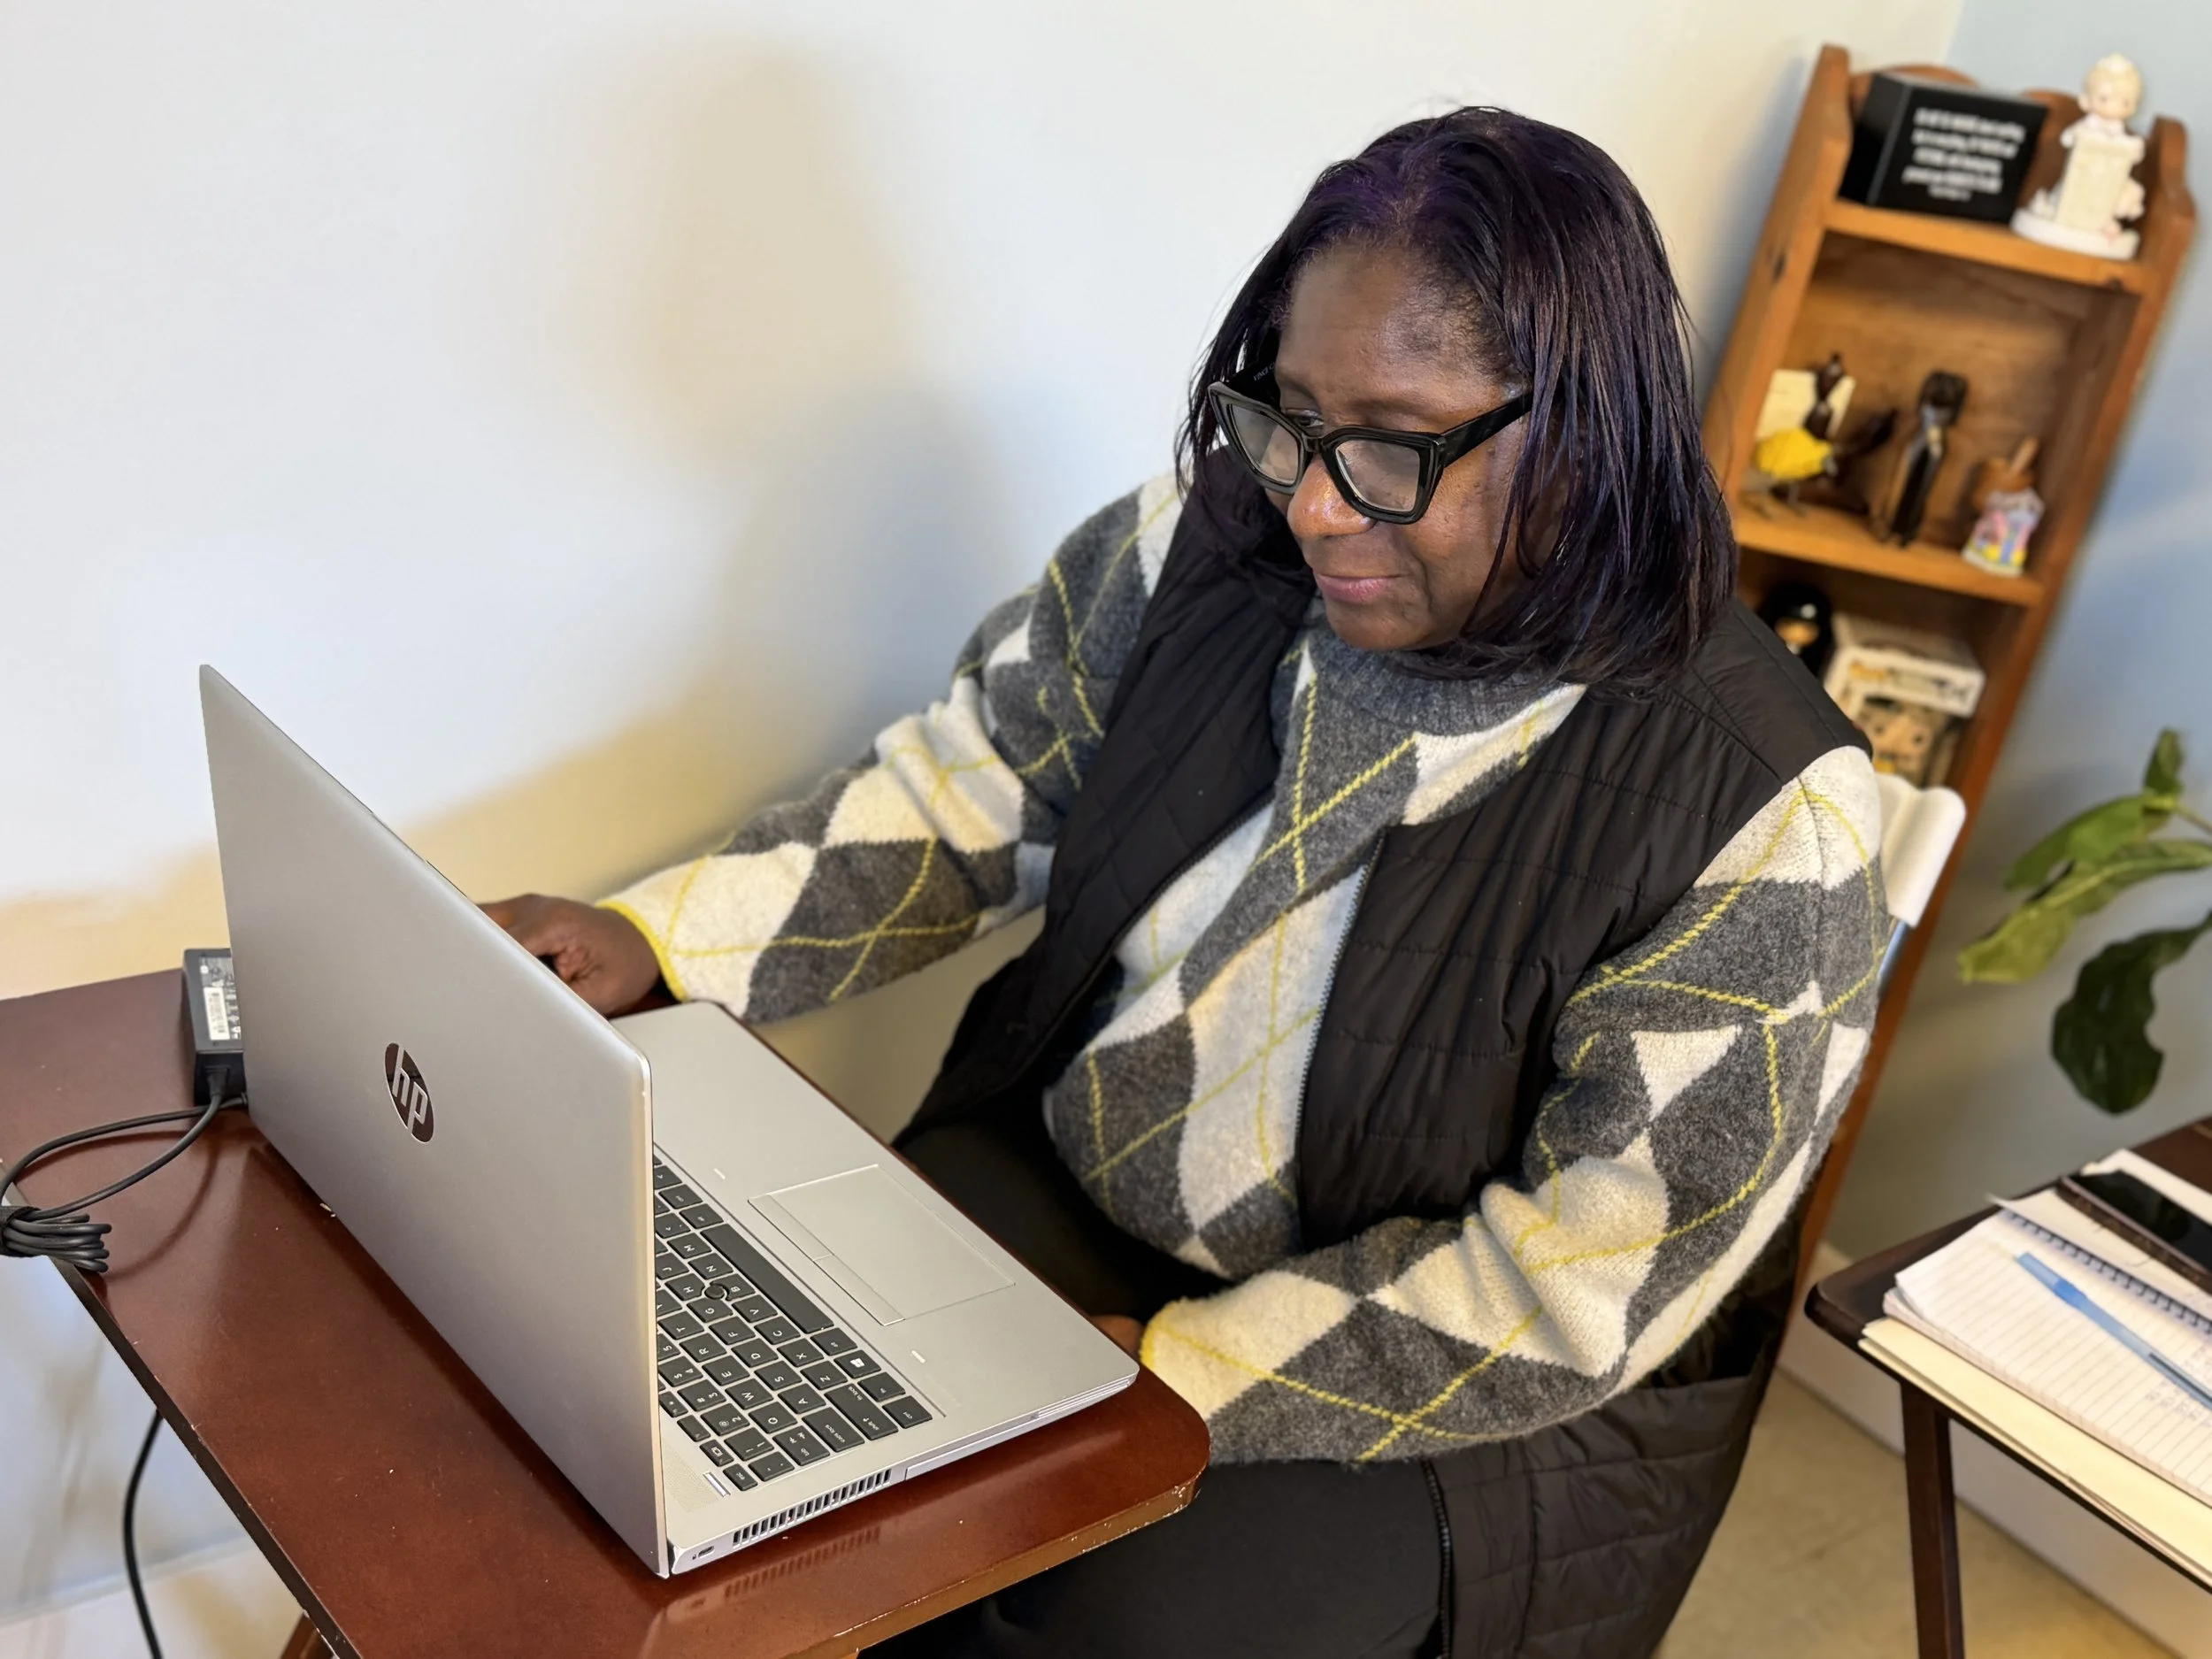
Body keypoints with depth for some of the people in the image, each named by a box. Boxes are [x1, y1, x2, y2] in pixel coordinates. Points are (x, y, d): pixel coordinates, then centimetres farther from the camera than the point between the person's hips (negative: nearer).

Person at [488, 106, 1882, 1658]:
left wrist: (1173, 1375, -23)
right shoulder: (1216, 544, -8)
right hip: (1061, 1183, 4)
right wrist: (651, 939, -11)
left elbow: (1580, 1291, -20)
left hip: (1468, 1407, -3)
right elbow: (969, 790, 2)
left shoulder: (1762, 820, -22)